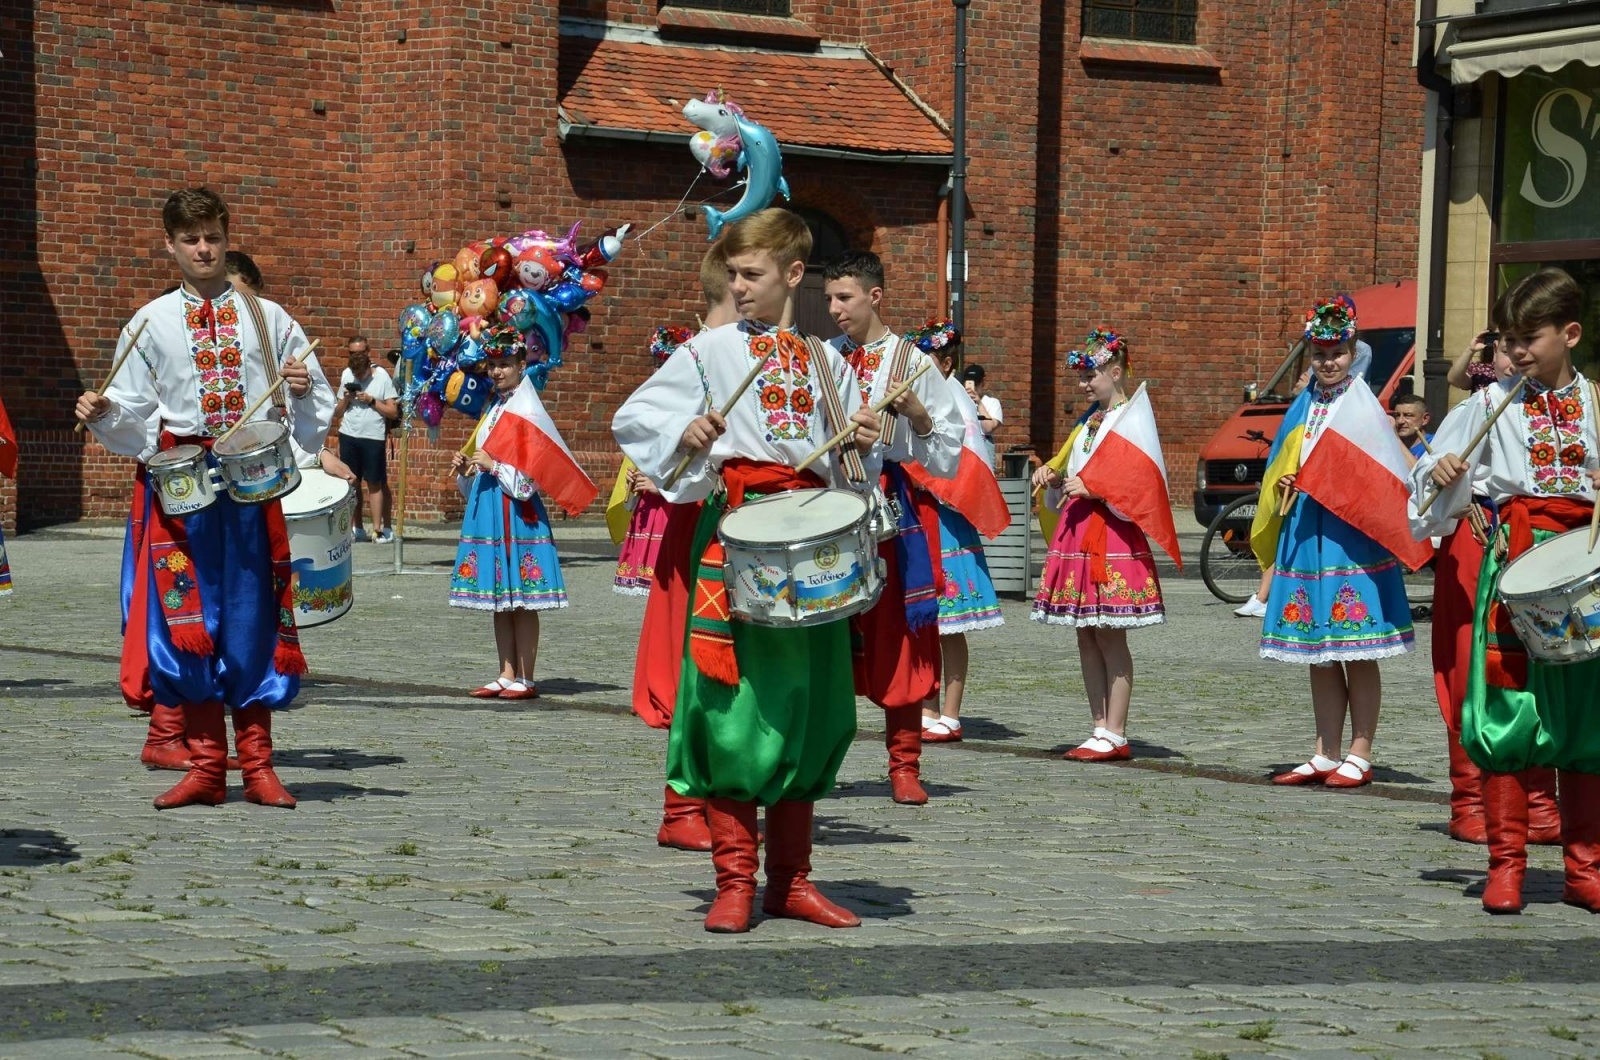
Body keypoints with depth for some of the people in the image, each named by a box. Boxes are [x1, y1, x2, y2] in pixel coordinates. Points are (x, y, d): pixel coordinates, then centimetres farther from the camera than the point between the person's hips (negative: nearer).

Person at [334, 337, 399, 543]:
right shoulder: (346, 375, 6)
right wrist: (345, 399, -7)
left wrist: (371, 401, -16)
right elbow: (337, 413, 12)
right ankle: (355, 528, 11)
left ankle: (378, 530, -1)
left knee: (375, 483, 0)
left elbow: (394, 412, -7)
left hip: (373, 438, -4)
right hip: (348, 436, 4)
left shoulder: (381, 376, -6)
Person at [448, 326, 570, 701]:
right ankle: (507, 675, 14)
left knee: (521, 599, -5)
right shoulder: (493, 407, 16)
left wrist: (493, 465, -17)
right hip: (487, 504, 9)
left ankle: (525, 679, -1)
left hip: (516, 508, -8)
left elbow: (529, 472, -14)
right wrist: (466, 468, 5)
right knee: (499, 601, 10)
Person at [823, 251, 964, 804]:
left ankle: (904, 765, 7)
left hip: (894, 510, -3)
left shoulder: (911, 361, 2)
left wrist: (918, 415, -14)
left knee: (898, 640, 0)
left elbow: (949, 447, 2)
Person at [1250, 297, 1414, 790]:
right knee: (1318, 655, 9)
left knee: (1358, 652, -3)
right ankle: (1325, 754, 15)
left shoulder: (1364, 406, -2)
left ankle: (1359, 756, 1)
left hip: (1353, 535, -6)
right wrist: (1282, 484, 3)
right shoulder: (1303, 407, 15)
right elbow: (1280, 470, 23)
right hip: (1305, 534, 6)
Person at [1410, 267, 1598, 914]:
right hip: (1514, 557, -1)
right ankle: (1506, 864, 1)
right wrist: (1441, 470, -15)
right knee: (1507, 710, -6)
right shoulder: (1493, 403, 7)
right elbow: (1435, 471, 6)